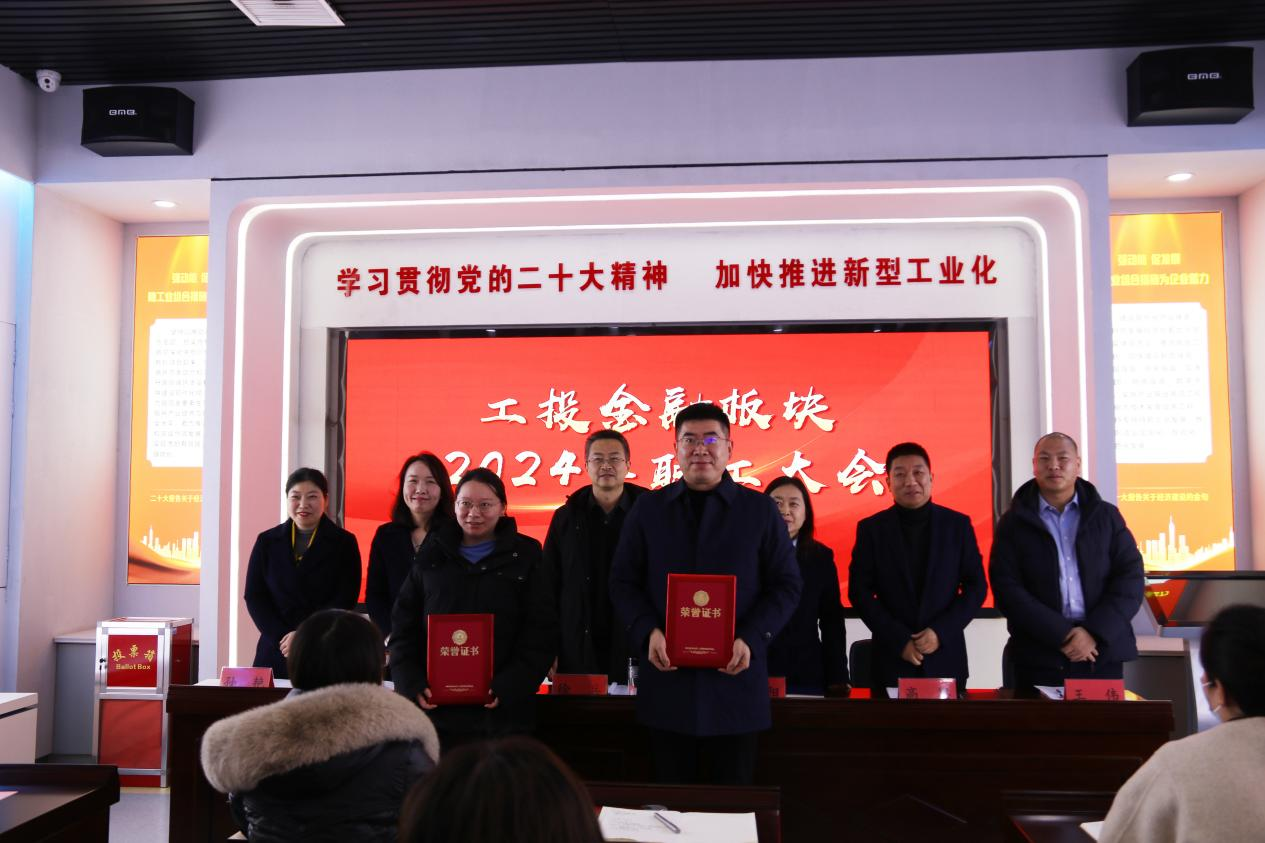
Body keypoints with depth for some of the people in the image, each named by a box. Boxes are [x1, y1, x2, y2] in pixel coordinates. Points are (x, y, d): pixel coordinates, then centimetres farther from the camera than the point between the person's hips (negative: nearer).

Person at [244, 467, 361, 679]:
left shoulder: (344, 543, 3)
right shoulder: (267, 541, 11)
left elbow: (344, 601, -4)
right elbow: (254, 596, 4)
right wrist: (282, 638, -9)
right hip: (275, 654, 2)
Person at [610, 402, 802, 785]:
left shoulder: (760, 510, 4)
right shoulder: (648, 508, 7)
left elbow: (786, 584, 3)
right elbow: (623, 582, 7)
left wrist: (751, 639, -11)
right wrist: (648, 632, -10)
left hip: (734, 679, -1)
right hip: (667, 681, 1)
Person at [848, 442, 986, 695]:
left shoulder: (958, 524, 4)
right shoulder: (870, 528, 2)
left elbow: (976, 587, 4)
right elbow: (859, 592, -1)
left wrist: (940, 631, -8)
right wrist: (899, 639, -9)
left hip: (945, 658, 1)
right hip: (891, 660, 0)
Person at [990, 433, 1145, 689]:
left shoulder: (1107, 516, 9)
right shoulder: (1014, 522, 4)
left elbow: (1130, 579, 2)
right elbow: (1007, 588, -4)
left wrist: (1095, 632, -11)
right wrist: (1061, 635, -14)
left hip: (1103, 654, 1)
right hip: (1039, 658, -1)